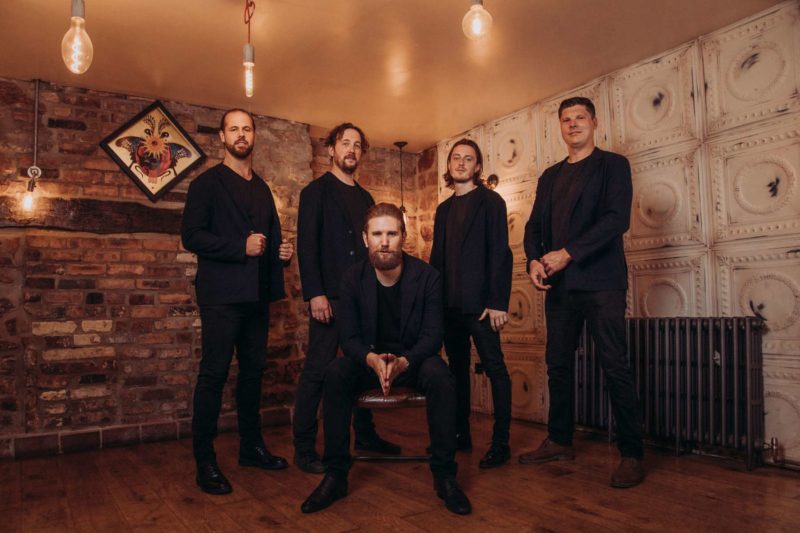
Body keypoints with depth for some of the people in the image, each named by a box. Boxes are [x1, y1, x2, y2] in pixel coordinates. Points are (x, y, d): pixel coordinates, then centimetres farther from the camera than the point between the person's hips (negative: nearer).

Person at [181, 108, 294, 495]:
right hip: (222, 293, -6)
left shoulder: (262, 189, 18)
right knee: (214, 373, -3)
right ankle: (204, 461, 6)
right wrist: (241, 247, -18)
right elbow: (190, 235, -10)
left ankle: (251, 446, 24)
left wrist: (283, 251, 3)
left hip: (257, 294, 6)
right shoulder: (208, 182, 0)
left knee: (253, 371, 12)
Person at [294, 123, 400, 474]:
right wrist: (315, 293, -16)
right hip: (330, 296, -6)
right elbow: (306, 245, -7)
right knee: (317, 370, -4)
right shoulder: (316, 191, 2)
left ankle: (365, 435, 24)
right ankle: (304, 448, 6)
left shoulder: (365, 198, 20)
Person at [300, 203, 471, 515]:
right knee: (335, 374, -28)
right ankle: (336, 475, -16)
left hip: (413, 359, -1)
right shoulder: (353, 279, -6)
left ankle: (444, 475, -18)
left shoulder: (427, 276, -11)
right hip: (370, 358, 1)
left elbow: (432, 336, -13)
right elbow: (349, 337, -8)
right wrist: (372, 359, -31)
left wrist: (402, 362, -33)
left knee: (440, 376, -33)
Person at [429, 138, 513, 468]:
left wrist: (498, 302, -16)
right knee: (458, 369, 13)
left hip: (479, 302, -7)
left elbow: (500, 254, -9)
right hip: (449, 304, 7)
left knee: (495, 369, -3)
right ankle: (460, 435, 23)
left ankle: (500, 444, 4)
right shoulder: (443, 209, 18)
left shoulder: (490, 202, -1)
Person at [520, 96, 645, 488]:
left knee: (615, 367, -5)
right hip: (559, 284, 6)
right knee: (558, 365, 9)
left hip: (601, 283, -5)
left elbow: (617, 219, -11)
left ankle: (632, 454, 6)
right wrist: (534, 260, -7)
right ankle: (559, 441, 22)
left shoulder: (612, 165, 3)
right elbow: (534, 225, 13)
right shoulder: (550, 176, 19)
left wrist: (567, 253, -18)